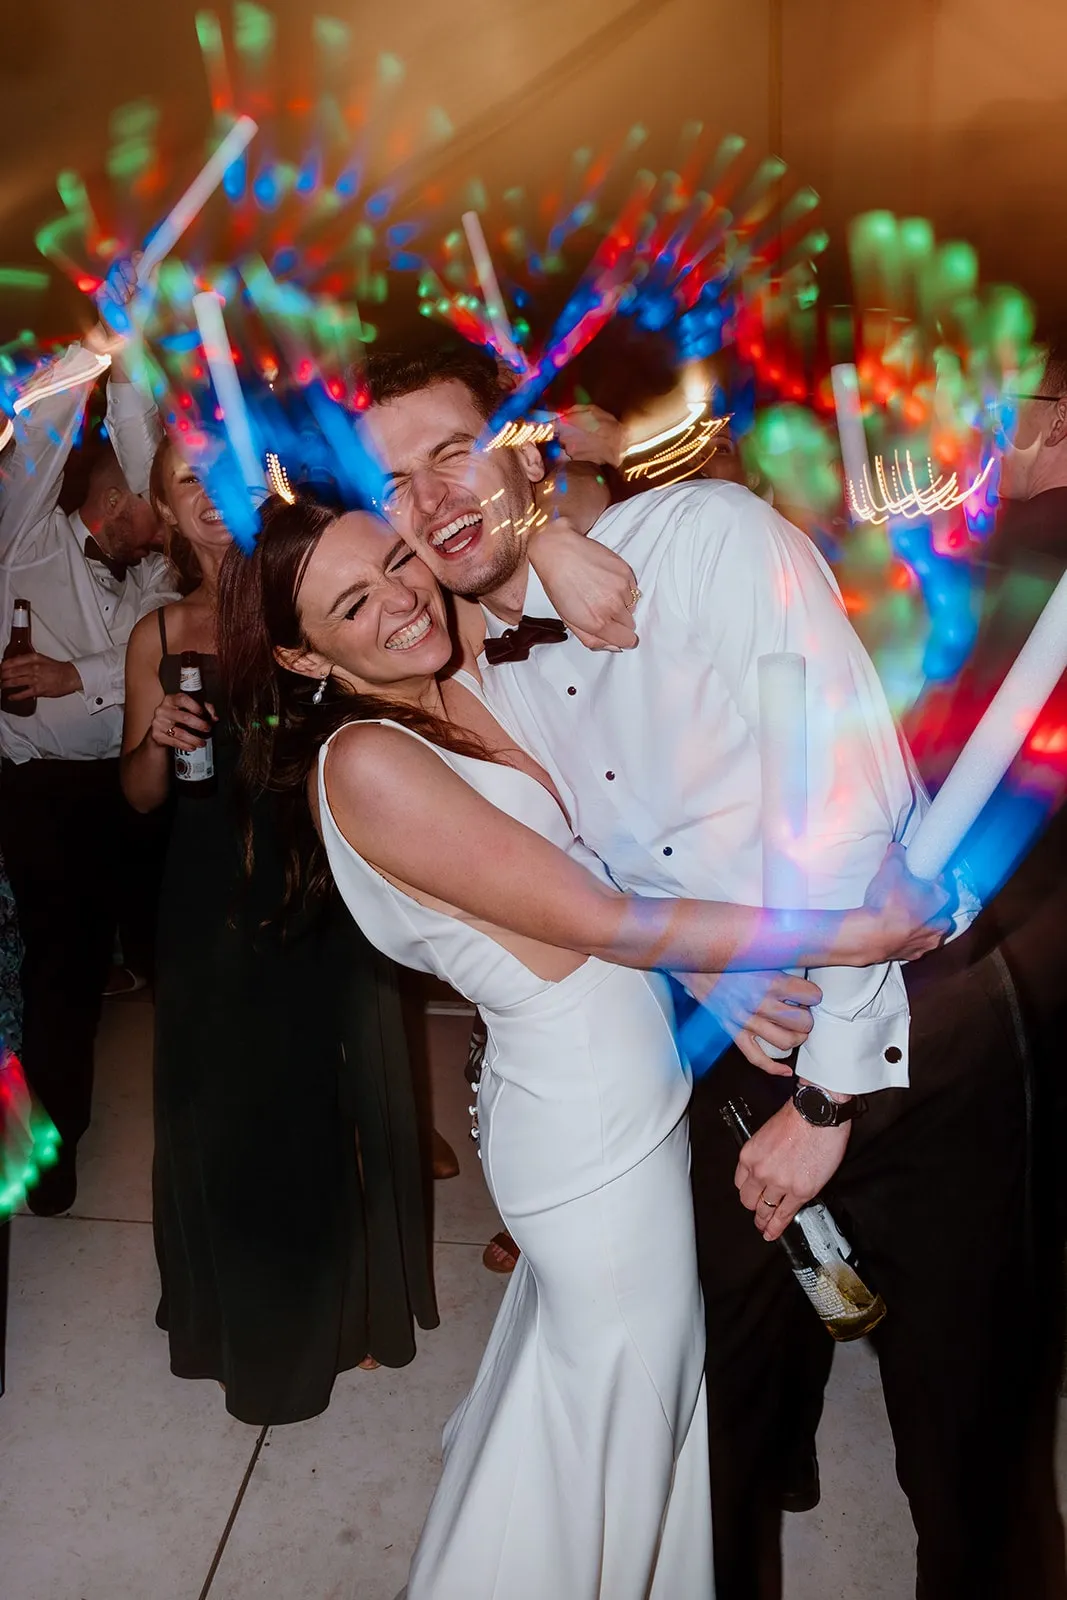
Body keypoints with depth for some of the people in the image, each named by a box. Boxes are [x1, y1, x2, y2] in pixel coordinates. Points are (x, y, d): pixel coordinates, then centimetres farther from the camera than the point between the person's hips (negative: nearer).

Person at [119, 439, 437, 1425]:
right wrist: (156, 739, -13)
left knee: (331, 1098, 10)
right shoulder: (159, 637, 4)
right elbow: (141, 798, 6)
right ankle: (250, 1316, 38)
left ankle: (348, 1306, 36)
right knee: (222, 1110, 13)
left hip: (320, 893, -2)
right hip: (212, 903, 2)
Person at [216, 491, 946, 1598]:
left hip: (633, 1089, 8)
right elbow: (606, 924, -22)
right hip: (600, 1136, -8)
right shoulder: (363, 763, -22)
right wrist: (852, 936, -18)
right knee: (621, 1412, 14)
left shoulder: (465, 688, 2)